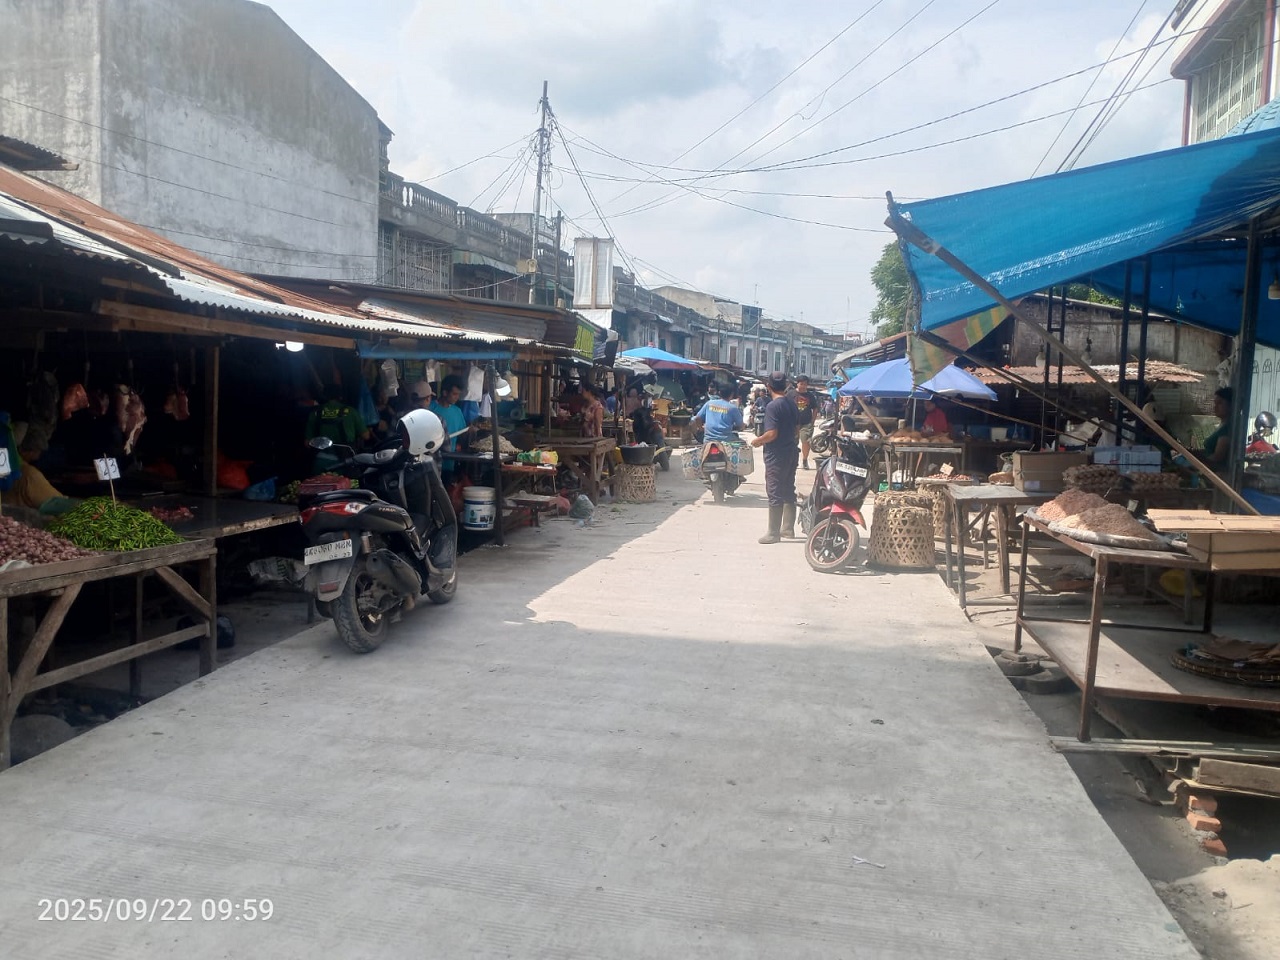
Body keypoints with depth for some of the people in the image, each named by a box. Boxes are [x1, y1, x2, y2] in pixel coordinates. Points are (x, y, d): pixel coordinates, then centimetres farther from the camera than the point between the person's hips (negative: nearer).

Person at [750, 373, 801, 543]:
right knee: (789, 491, 15)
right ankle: (788, 528, 23)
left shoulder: (772, 406, -18)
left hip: (776, 455, -8)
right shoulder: (792, 404, 7)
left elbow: (772, 434, -22)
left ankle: (773, 533, 1)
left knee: (775, 494, -3)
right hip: (791, 452, 8)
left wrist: (757, 441, -7)